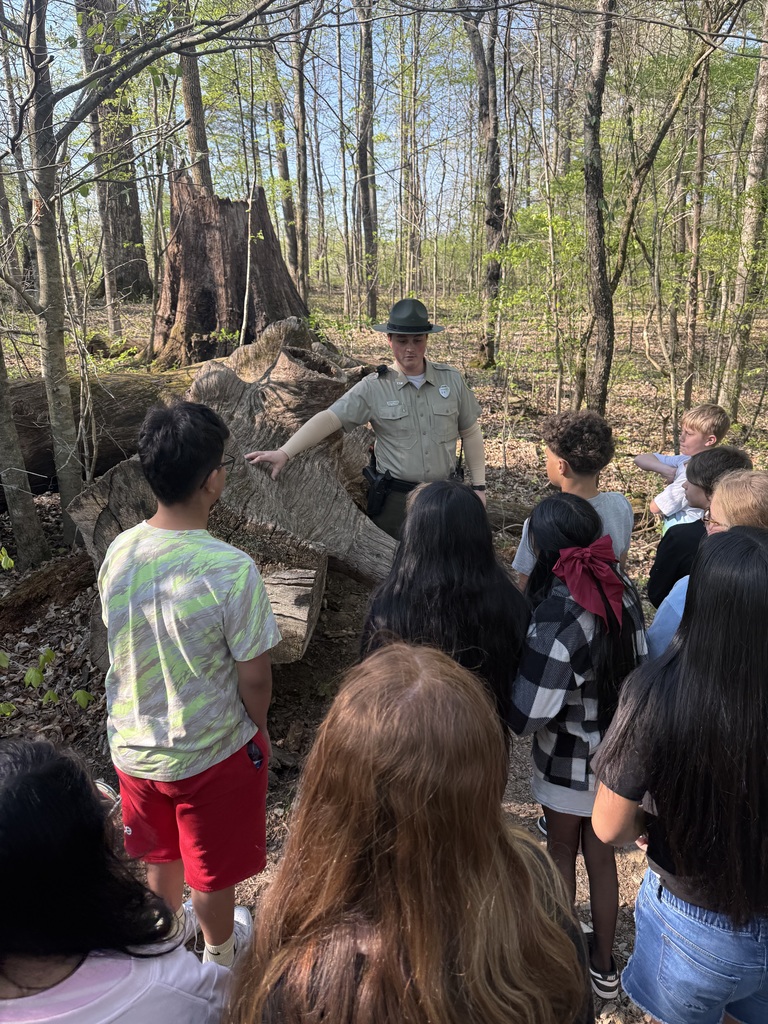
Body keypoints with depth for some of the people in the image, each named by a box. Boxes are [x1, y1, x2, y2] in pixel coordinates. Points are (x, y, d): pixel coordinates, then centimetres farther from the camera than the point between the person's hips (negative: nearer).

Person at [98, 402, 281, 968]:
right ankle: (218, 950, 51)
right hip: (212, 752, -4)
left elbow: (122, 646, 0)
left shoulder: (119, 553, -14)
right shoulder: (232, 570, -31)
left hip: (133, 743, 5)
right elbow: (253, 678, -20)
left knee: (161, 854, 32)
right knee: (213, 868, 24)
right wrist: (258, 730, 1)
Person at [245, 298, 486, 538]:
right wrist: (284, 453, -27)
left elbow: (470, 433, 8)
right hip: (395, 500, -2)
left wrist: (479, 486, 5)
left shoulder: (451, 379, 1)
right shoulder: (373, 387, -7)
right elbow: (328, 419, -16)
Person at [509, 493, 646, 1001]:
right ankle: (604, 964, 43)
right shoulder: (622, 588, -11)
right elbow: (637, 665, 1)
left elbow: (528, 713, -26)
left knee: (562, 850, 20)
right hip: (619, 749, 5)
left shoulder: (559, 614, -30)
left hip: (570, 758, -5)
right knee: (601, 855, 24)